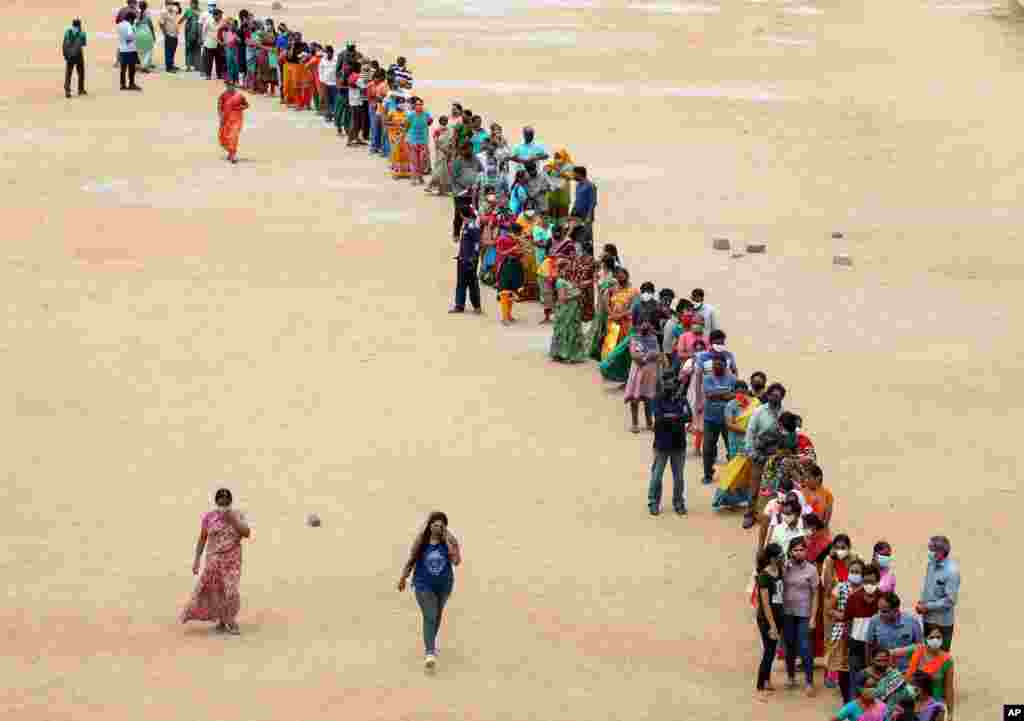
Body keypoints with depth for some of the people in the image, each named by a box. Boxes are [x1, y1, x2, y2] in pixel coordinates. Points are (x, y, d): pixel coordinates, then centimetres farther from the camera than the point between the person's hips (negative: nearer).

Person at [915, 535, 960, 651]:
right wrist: (921, 602, 0)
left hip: (942, 623, -7)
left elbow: (950, 600, -21)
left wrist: (927, 607, -17)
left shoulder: (952, 571, -21)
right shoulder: (931, 564, 1)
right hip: (928, 619, 7)